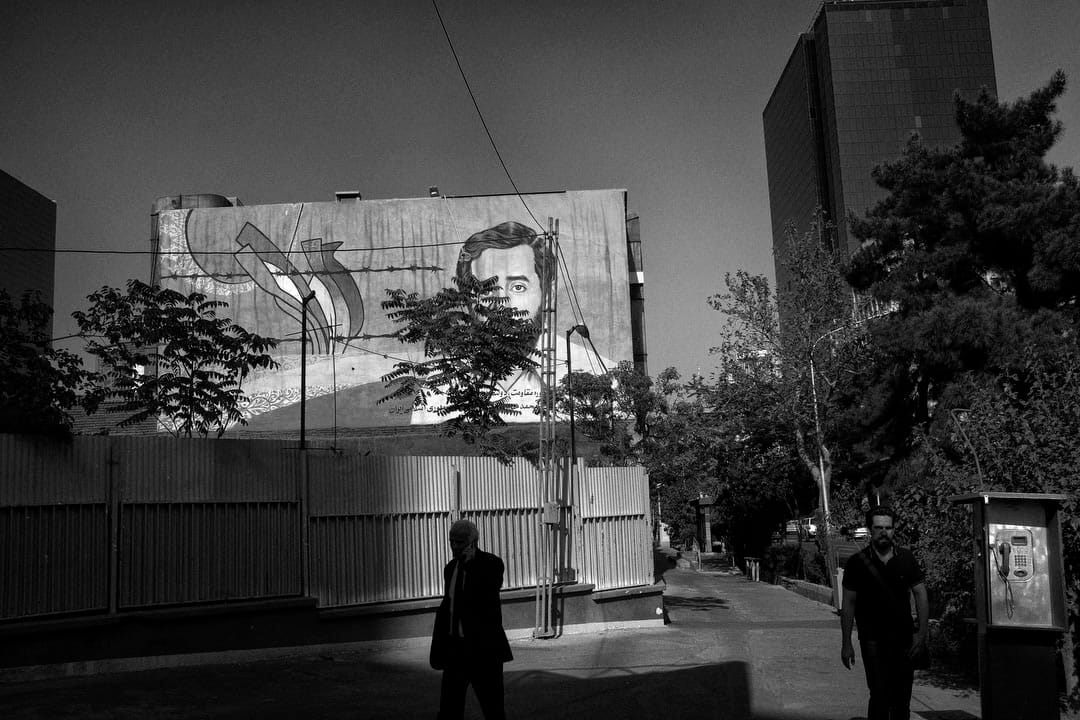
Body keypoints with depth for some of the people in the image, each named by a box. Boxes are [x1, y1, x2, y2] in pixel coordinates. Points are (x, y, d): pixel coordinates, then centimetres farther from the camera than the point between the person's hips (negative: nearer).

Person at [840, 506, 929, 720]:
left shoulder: (906, 558, 5)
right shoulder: (857, 562, -2)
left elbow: (921, 595, 7)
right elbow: (848, 604, 1)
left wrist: (921, 633, -2)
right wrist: (846, 643, -3)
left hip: (905, 638, 3)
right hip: (873, 640, -3)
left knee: (902, 698, 8)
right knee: (880, 696, -10)